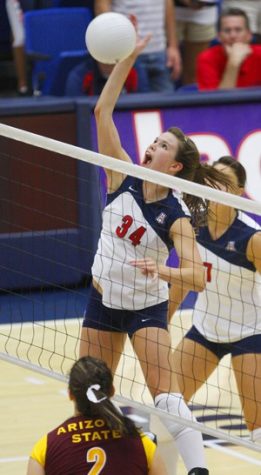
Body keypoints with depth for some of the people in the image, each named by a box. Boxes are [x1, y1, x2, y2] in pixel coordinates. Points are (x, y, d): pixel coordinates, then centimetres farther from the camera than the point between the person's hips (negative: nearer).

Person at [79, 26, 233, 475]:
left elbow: (198, 278, -25)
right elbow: (102, 111, -14)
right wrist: (128, 57, -21)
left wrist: (161, 270, -43)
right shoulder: (123, 179, -8)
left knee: (166, 397, -16)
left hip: (147, 307, -5)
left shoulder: (176, 216, -17)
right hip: (103, 301, 5)